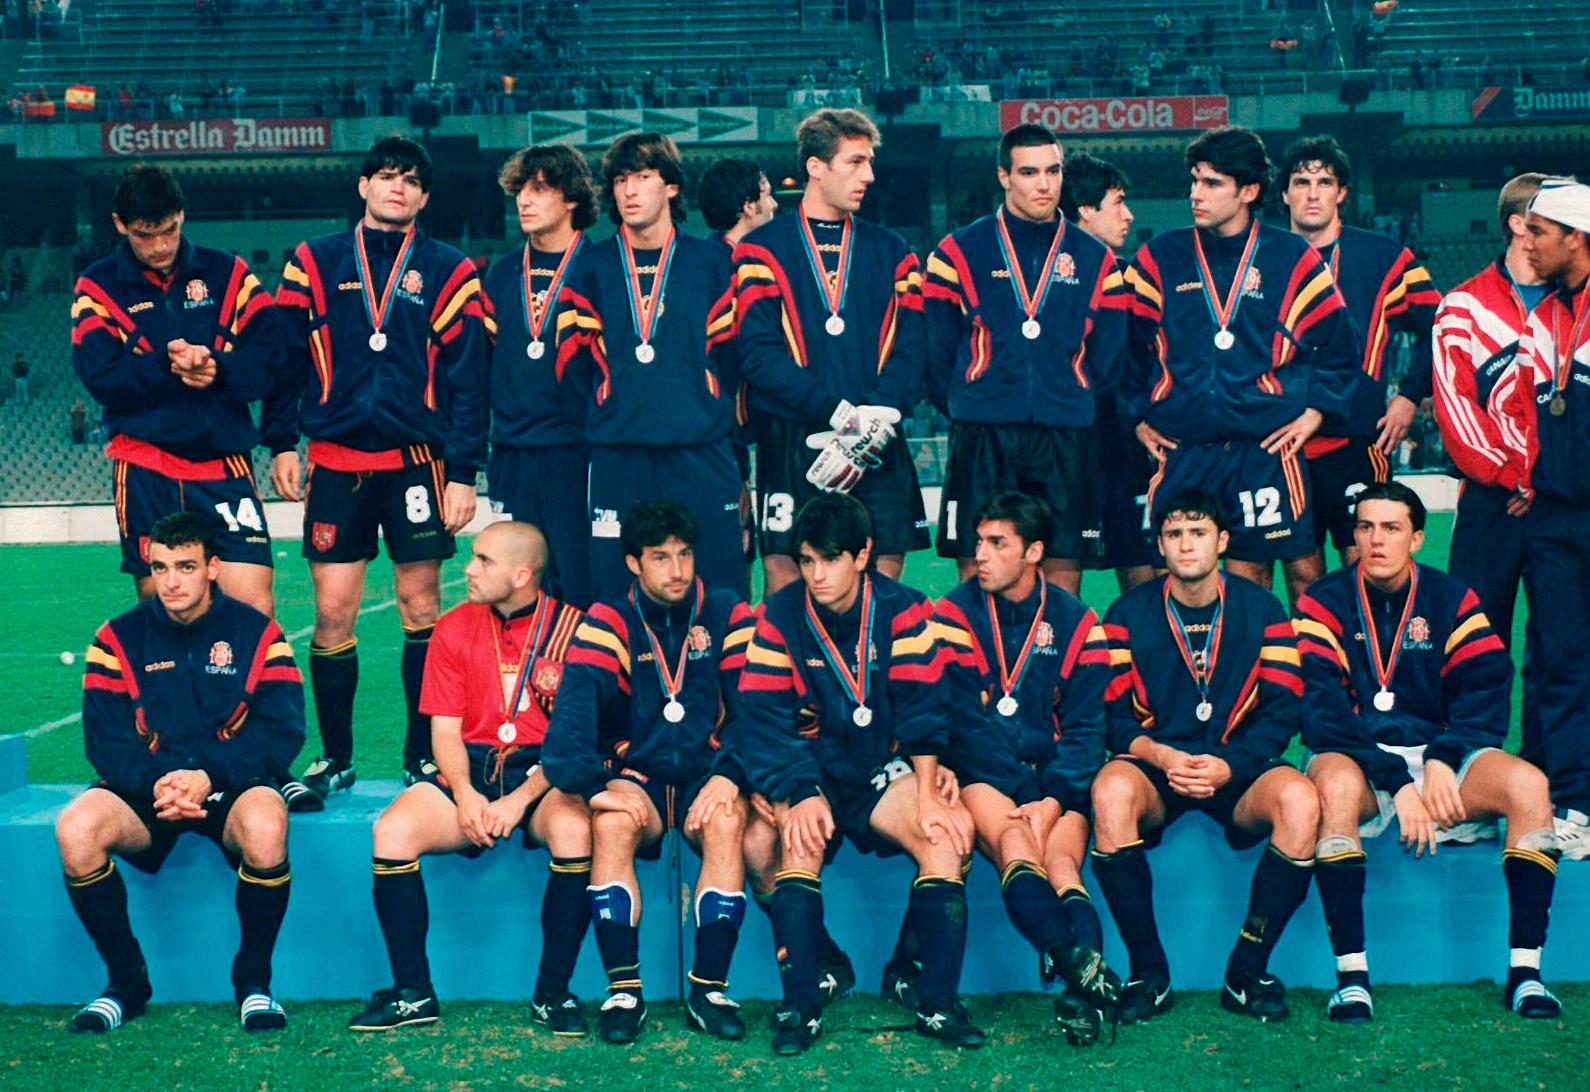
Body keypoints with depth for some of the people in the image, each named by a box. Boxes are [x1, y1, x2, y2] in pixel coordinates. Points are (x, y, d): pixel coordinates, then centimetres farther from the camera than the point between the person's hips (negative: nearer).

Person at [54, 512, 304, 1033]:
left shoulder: (257, 632, 1)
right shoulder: (119, 638, 5)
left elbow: (282, 731, -8)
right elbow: (104, 739, -2)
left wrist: (210, 776, -23)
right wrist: (155, 782, -23)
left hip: (233, 786, -2)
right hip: (145, 786, 2)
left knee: (266, 826, -37)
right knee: (75, 829, -29)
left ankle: (254, 980, -13)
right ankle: (127, 980, -8)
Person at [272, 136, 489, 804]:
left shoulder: (448, 273, 5)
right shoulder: (313, 263, 9)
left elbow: (467, 380, 2)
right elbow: (286, 357, 9)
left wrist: (464, 472, -4)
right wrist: (281, 442, 2)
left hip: (417, 461, -1)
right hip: (334, 461, 1)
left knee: (421, 608, 2)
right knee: (332, 612, 1)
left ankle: (423, 757, 12)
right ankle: (335, 759, 13)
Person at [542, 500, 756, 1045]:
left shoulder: (728, 615, 3)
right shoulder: (608, 621, 0)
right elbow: (575, 707, -13)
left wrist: (728, 777, -22)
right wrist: (592, 785, -30)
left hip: (706, 774, 0)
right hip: (635, 774, 0)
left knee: (727, 821, -32)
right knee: (611, 823, -32)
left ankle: (709, 989, -22)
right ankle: (623, 990, -23)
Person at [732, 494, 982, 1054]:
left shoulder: (902, 610, -4)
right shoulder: (779, 616, -6)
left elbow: (922, 708, -8)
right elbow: (765, 720, -12)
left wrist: (927, 794, -20)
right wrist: (797, 798, -27)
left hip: (881, 768, 1)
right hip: (809, 771, -1)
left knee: (950, 828, -26)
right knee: (800, 835, -33)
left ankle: (937, 1000, -20)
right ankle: (801, 1003, -27)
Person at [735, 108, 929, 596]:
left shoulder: (892, 253, 14)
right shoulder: (763, 250, 4)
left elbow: (910, 352, 5)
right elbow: (759, 354, -8)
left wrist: (873, 421, -12)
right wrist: (840, 412, -16)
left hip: (877, 451, 3)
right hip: (791, 443, -3)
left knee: (885, 566, -1)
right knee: (784, 568, -5)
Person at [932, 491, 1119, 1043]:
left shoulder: (1075, 621, 9)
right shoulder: (957, 612, 3)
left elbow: (1085, 727, 3)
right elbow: (965, 720, -5)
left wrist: (1053, 799, -15)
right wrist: (1022, 794, -15)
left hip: (1054, 779, 2)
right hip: (983, 776, -2)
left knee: (1061, 858, -29)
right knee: (1013, 839, -34)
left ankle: (1083, 984, -50)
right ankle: (1083, 967, -57)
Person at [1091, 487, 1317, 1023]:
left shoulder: (1261, 609, 5)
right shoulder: (1128, 614, 5)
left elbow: (1282, 711, 0)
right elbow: (1114, 715, 1)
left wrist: (1227, 766, -17)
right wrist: (1161, 756, -19)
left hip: (1237, 771, 1)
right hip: (1155, 766, 0)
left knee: (1300, 800, -32)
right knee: (1111, 789, -35)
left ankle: (1247, 970, -15)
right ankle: (1148, 973, -22)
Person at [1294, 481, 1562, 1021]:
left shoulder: (1452, 601, 7)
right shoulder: (1325, 602, -1)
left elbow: (1487, 692, -3)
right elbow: (1322, 712, -12)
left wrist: (1442, 760, -20)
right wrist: (1396, 782, -22)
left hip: (1437, 758, 3)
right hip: (1355, 757, -2)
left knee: (1527, 782, -24)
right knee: (1335, 781, -37)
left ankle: (1525, 970, -20)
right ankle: (1351, 975, -33)